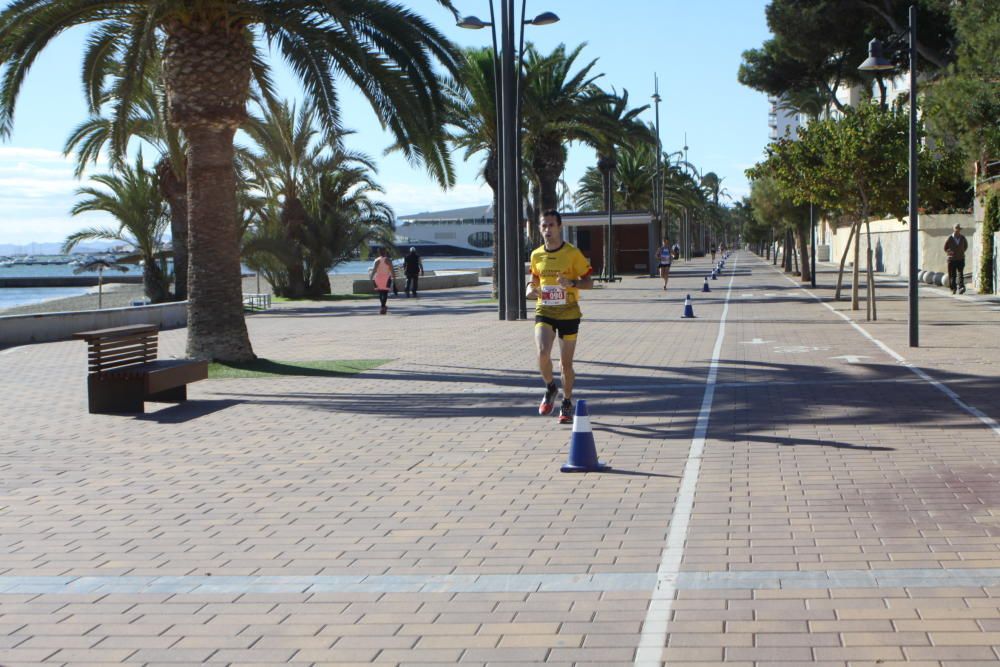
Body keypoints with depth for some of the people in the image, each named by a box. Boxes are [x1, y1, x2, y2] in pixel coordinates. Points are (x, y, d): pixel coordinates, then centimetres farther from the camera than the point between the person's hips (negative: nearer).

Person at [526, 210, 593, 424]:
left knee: (566, 363, 4)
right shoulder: (536, 255, 6)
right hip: (544, 312, 2)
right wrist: (531, 289, -3)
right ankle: (550, 388, 7)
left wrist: (571, 283, -23)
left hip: (568, 313, -2)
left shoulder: (572, 253, -6)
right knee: (543, 353, -21)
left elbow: (589, 282, -3)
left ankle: (567, 403, 25)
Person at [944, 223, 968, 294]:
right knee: (952, 275, 2)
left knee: (960, 274, -11)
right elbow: (945, 248, 6)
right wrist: (949, 253, -5)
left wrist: (962, 252, 12)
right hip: (952, 259, -1)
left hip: (961, 259, 1)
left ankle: (961, 287, -20)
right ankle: (953, 289, 13)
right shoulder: (950, 239, -6)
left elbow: (966, 246, 21)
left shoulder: (962, 238, 2)